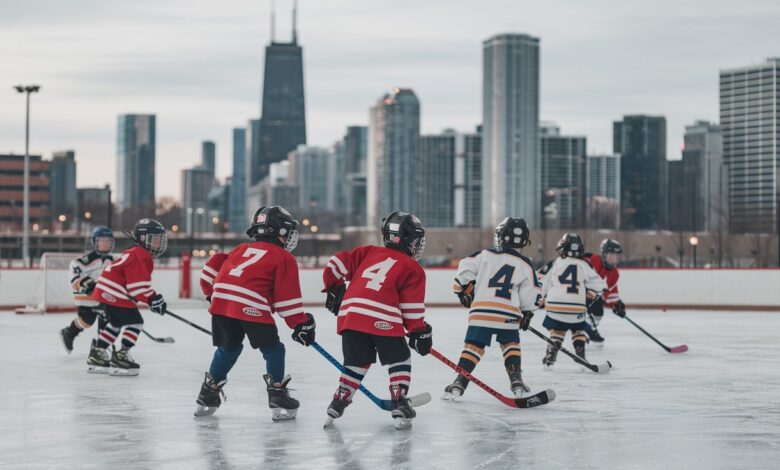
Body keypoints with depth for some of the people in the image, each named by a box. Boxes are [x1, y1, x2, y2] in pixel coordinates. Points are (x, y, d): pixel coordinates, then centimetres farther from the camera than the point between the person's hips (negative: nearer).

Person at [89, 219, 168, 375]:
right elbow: (138, 284, -22)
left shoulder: (138, 255, 19)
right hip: (115, 295, -11)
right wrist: (152, 299, -20)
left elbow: (141, 281, 23)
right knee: (135, 322, -7)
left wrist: (153, 296, 15)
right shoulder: (139, 256, -16)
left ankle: (97, 354, 28)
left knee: (115, 323, 22)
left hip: (106, 292, 11)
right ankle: (121, 356, -7)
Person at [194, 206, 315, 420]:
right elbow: (287, 296, 3)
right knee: (273, 350, 8)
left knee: (229, 348, 25)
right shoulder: (284, 258, 10)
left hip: (220, 302, 6)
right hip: (250, 307, -6)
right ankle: (278, 398, 3)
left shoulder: (243, 249, 28)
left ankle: (207, 396, 27)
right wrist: (300, 324, 7)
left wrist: (212, 293, 36)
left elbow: (214, 265, 25)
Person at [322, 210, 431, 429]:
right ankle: (399, 403, 4)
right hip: (382, 320, -5)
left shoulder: (368, 252, 20)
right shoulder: (412, 269, 8)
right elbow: (412, 308, 4)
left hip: (350, 313, 5)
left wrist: (334, 289, 30)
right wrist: (420, 332, 13)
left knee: (357, 362, 20)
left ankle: (339, 401, 15)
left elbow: (337, 264, 17)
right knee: (399, 360, 13)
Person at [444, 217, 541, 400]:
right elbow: (531, 297, 8)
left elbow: (464, 270, 2)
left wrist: (464, 290, 18)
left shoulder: (486, 255, 4)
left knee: (473, 346, 7)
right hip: (508, 315, 1)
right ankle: (516, 380, 9)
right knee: (511, 344, 21)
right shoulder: (525, 265, 6)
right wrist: (527, 314, 24)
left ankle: (459, 383, -1)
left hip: (481, 312, -1)